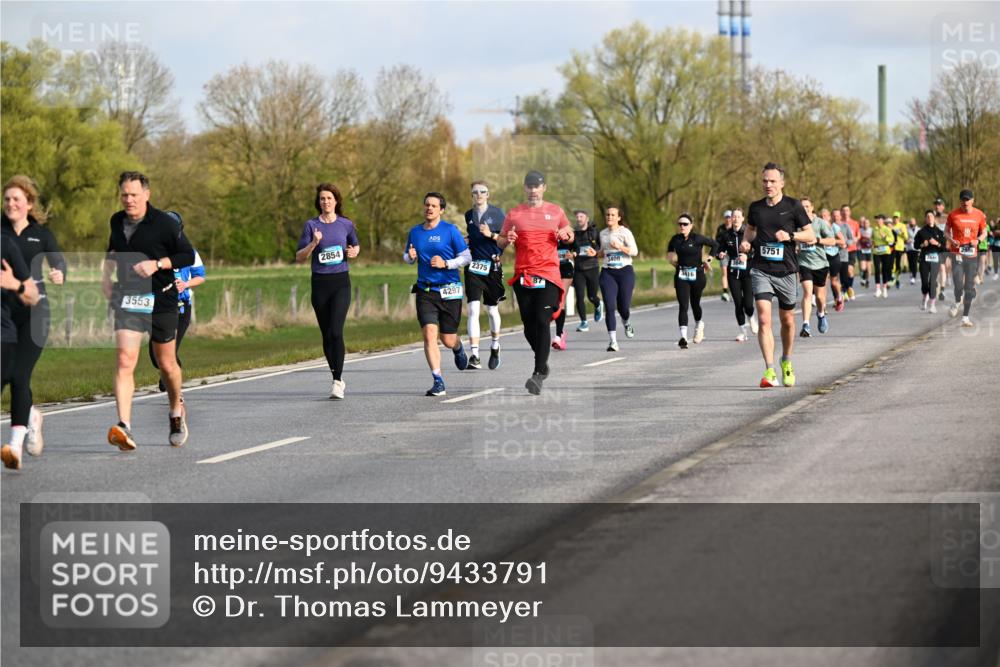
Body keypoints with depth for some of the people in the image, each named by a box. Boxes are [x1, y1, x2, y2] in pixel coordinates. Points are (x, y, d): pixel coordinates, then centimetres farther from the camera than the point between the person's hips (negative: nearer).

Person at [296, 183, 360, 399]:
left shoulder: (346, 225, 5)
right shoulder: (311, 225, 3)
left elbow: (356, 245, 23)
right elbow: (299, 258, 1)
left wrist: (354, 252, 0)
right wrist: (313, 243, -15)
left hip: (341, 283, -2)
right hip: (319, 284, 2)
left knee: (336, 331, -16)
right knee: (326, 335, 7)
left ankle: (337, 383, -16)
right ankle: (338, 379, 23)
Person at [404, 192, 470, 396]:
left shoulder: (450, 230, -3)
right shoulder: (415, 232, 8)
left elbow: (466, 257, -1)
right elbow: (407, 257, 22)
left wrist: (446, 263, -15)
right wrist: (410, 257, -1)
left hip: (449, 291, -2)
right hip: (425, 292, 2)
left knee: (448, 340, 5)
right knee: (429, 334, -15)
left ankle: (458, 348, 45)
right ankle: (438, 382, -12)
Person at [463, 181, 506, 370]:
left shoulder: (497, 213, 0)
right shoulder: (469, 215, 12)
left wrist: (491, 235, -16)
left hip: (493, 266, -2)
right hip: (473, 267, 2)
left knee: (492, 310, 11)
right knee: (473, 310, -12)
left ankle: (495, 346, 37)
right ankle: (474, 355, -17)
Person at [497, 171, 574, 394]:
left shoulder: (555, 212, 9)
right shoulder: (514, 213, 9)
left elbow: (570, 234, 20)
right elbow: (500, 243, 13)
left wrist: (565, 234, -3)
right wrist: (507, 239, -10)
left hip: (549, 275, -2)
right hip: (522, 275, 2)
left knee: (542, 321, -14)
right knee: (528, 324, 6)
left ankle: (538, 375, -18)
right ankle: (542, 363, 28)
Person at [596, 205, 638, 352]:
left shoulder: (625, 232, -3)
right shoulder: (603, 233, 12)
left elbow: (634, 251, -10)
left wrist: (620, 247, -24)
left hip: (625, 270, -3)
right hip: (607, 272, 3)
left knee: (623, 307, 1)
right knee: (610, 306, -11)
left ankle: (626, 323, 39)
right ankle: (613, 341, -11)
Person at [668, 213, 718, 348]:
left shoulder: (697, 239, -9)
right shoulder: (675, 239, 1)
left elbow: (715, 244, 2)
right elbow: (670, 250, 22)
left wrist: (708, 259, -2)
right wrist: (671, 258, 7)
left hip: (697, 275, -1)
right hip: (681, 276, 1)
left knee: (695, 303, 13)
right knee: (683, 305, -11)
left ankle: (699, 325, 46)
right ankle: (683, 337, -18)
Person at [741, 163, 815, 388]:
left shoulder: (793, 206, -2)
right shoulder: (756, 207, 6)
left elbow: (811, 236, 0)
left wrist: (790, 236, -16)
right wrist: (746, 242, 5)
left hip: (785, 270, -1)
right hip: (760, 270, 1)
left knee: (787, 320, 12)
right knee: (764, 319, -14)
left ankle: (786, 362, 37)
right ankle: (769, 371, -19)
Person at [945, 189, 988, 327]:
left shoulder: (979, 215, 2)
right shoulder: (953, 215, -3)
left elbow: (984, 232, 12)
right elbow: (946, 231, 7)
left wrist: (978, 240, -9)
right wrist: (952, 240, -13)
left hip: (972, 254, 2)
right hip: (957, 253, -2)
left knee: (969, 287, 4)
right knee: (958, 285, -14)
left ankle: (965, 317, 13)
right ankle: (957, 303, 19)